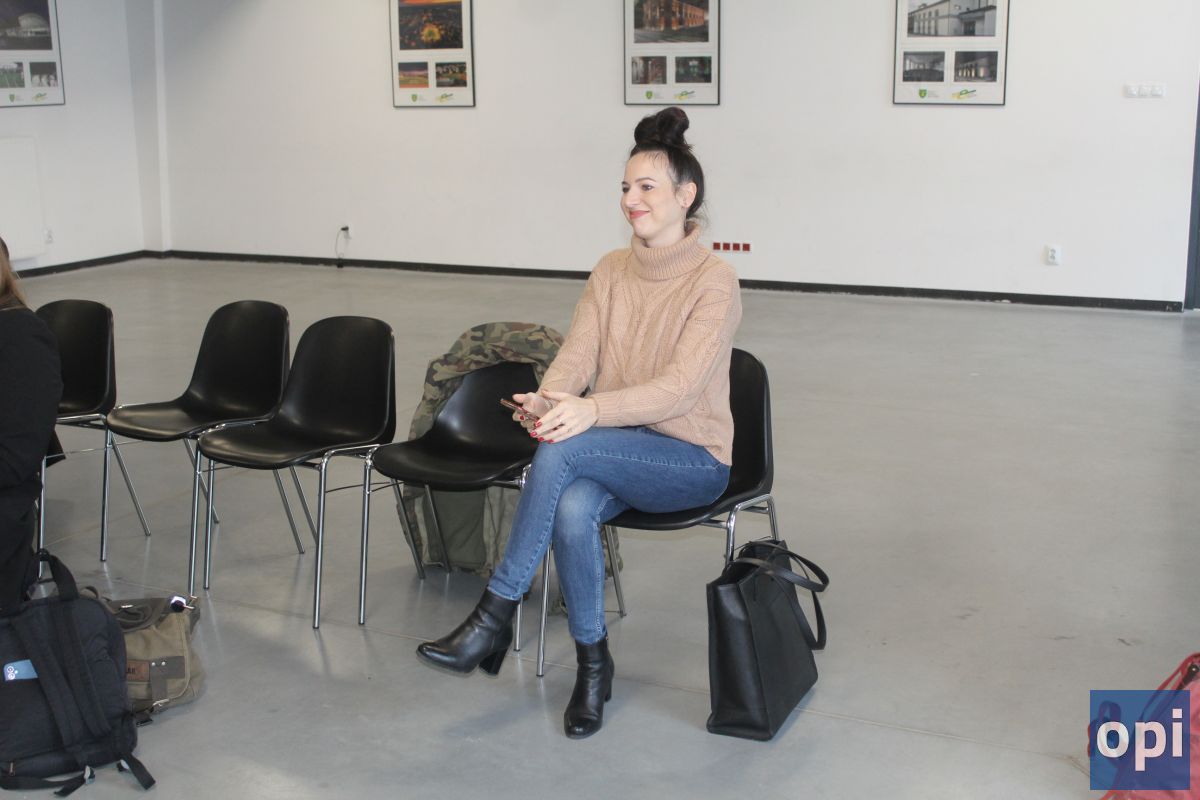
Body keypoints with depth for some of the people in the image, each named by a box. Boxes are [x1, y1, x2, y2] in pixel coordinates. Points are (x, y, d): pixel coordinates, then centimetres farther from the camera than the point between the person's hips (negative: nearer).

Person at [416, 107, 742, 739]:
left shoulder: (714, 280, -12)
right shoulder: (611, 271, 7)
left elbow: (679, 387, -22)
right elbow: (576, 356, -3)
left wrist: (593, 410, -38)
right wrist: (546, 399, -27)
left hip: (692, 459, -4)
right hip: (616, 451, 5)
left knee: (564, 450, -32)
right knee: (572, 509, -31)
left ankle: (495, 615, -22)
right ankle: (593, 663, -10)